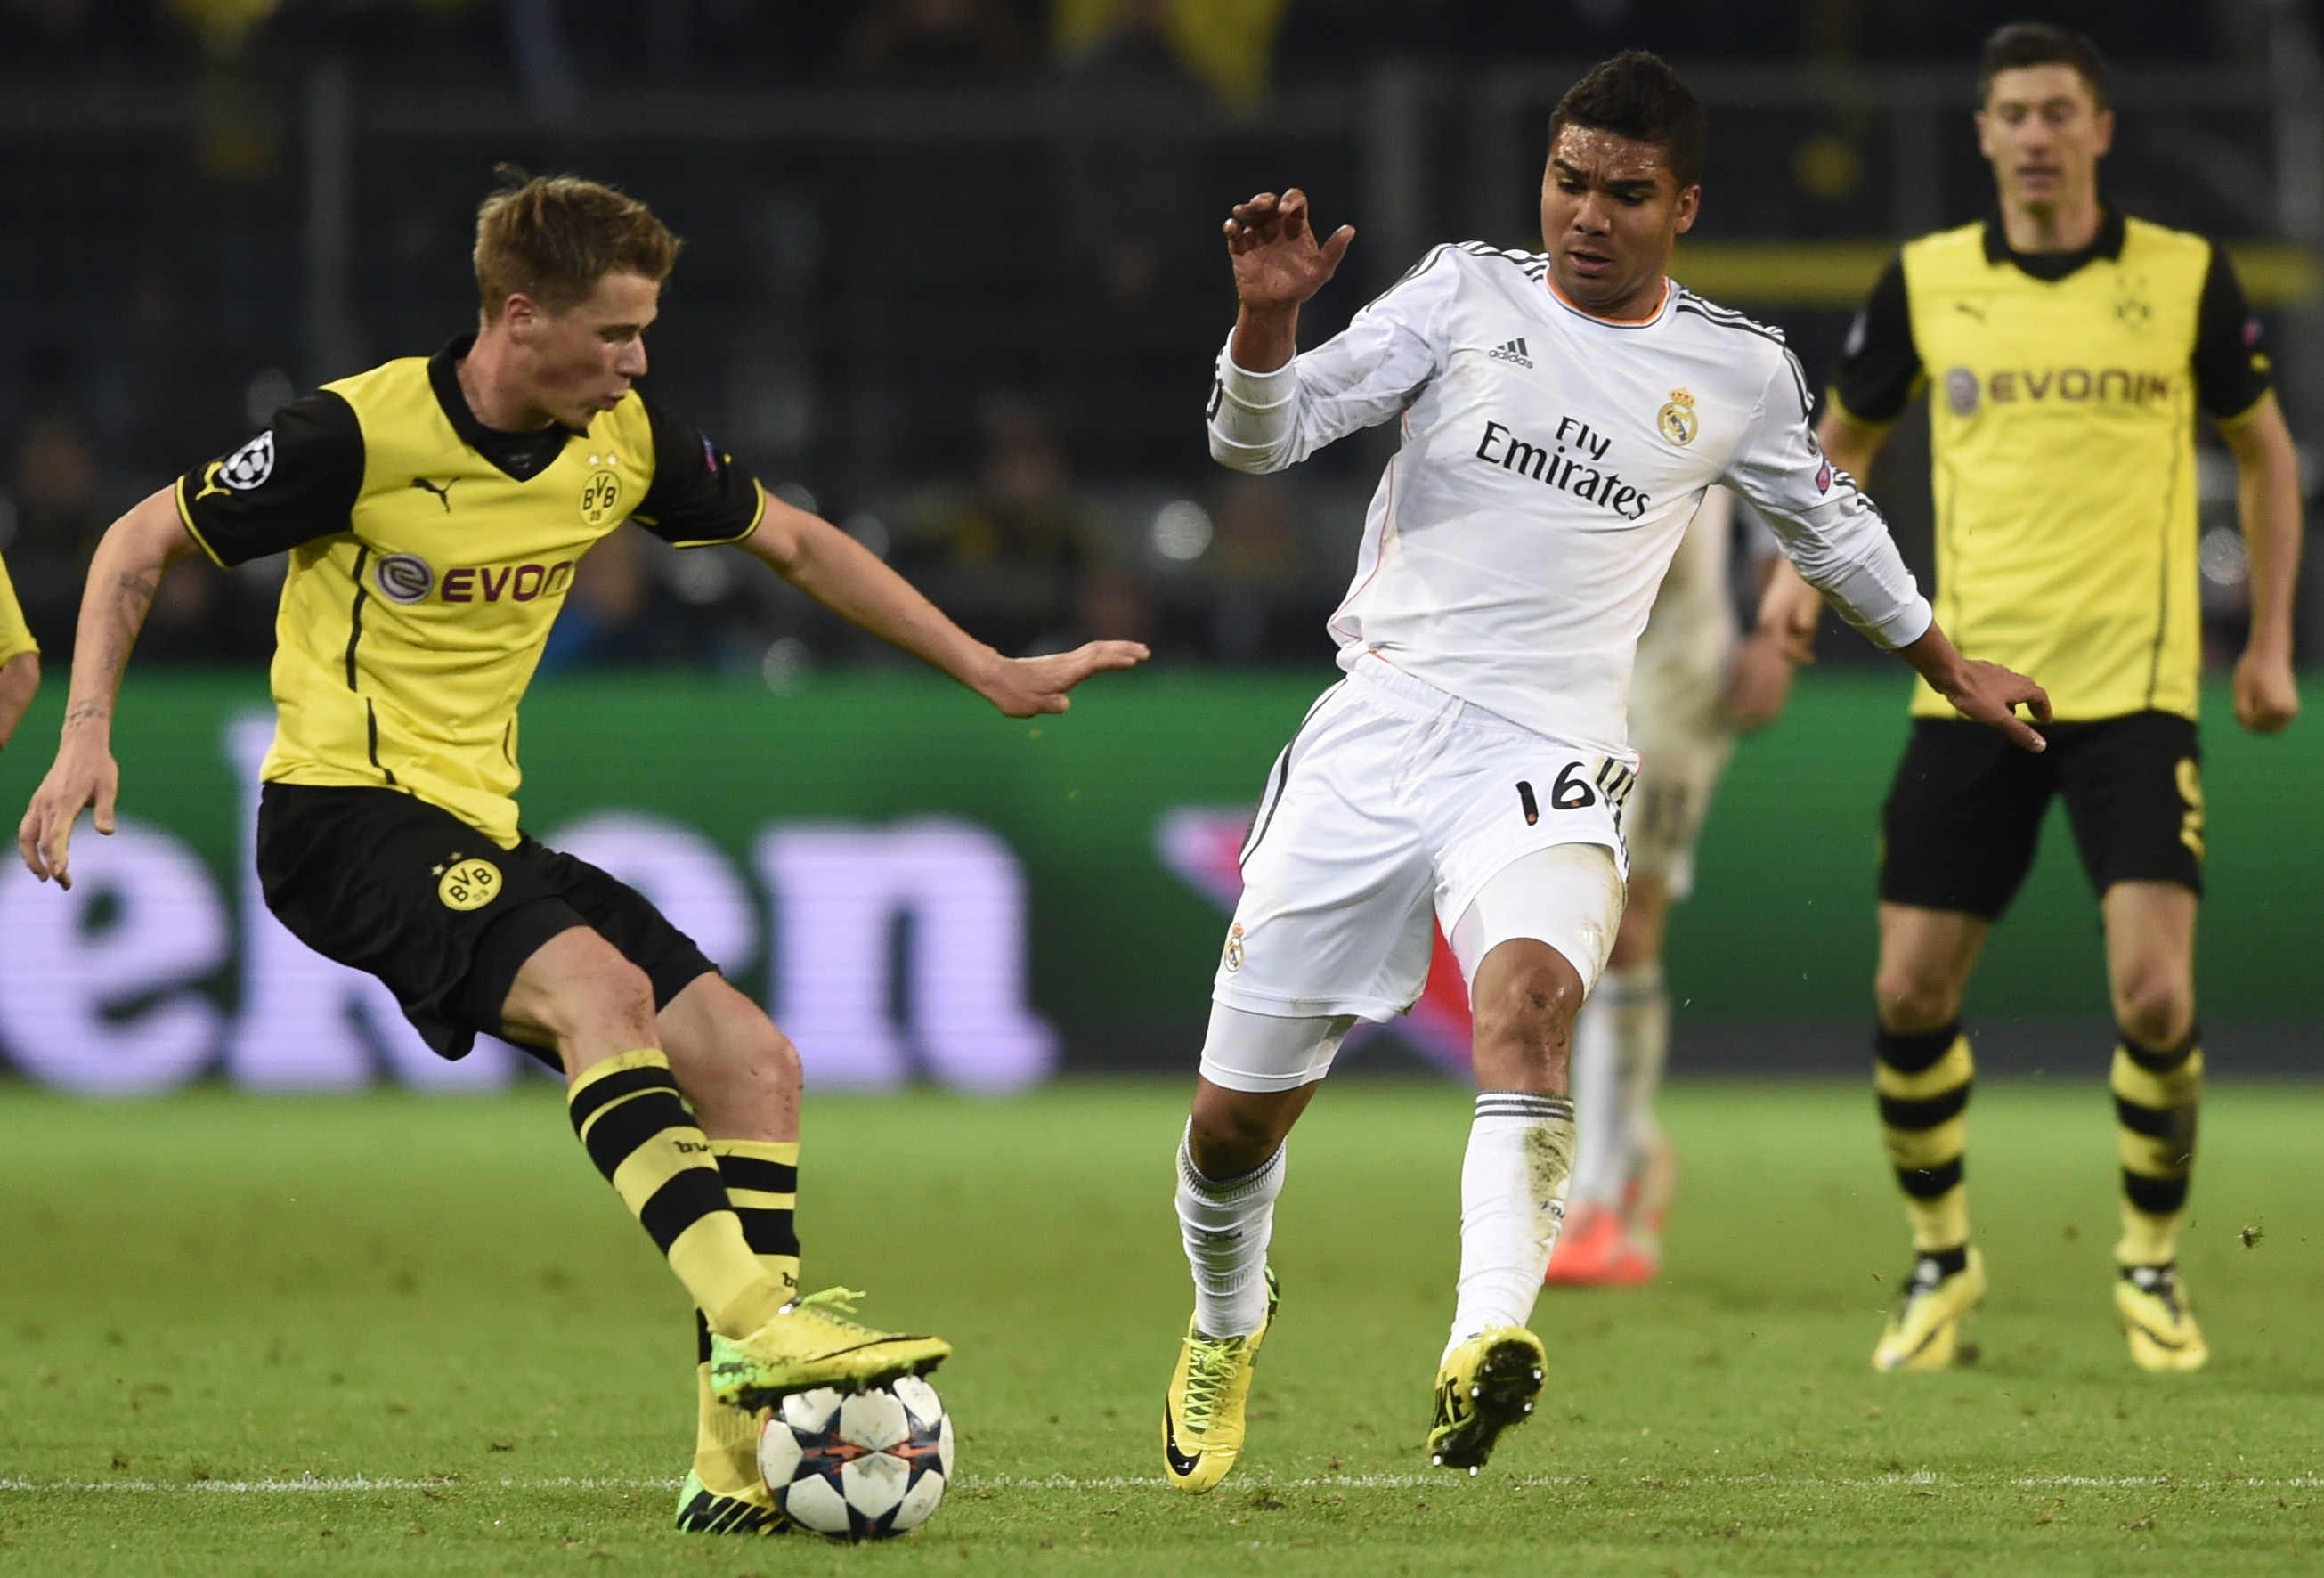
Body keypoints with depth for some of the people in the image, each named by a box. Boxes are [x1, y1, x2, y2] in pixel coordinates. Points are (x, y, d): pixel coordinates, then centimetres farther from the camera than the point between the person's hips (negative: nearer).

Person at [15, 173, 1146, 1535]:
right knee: (601, 984, -33)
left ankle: (745, 1455, -4)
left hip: (478, 826, 7)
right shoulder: (366, 432, -14)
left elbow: (799, 545, 19)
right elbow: (141, 544, -4)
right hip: (343, 811, -7)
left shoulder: (626, 444, 3)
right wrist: (88, 733, -16)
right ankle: (757, 1323, -41)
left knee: (754, 1062, -5)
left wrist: (991, 673, 20)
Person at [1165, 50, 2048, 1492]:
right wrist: (1269, 310, -21)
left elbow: (1830, 522, 27)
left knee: (1526, 998, -35)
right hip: (1374, 729, 1)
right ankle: (1228, 1328, 37)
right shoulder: (1467, 295, 5)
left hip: (1546, 763, -1)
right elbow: (1262, 437, -1)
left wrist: (1954, 668, 36)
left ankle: (1487, 1348, -51)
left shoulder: (1740, 373, 8)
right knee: (1235, 1116, 4)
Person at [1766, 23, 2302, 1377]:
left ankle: (2153, 1264, 10)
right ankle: (1942, 1257, 21)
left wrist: (2271, 643, 8)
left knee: (2155, 995, -13)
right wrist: (1804, 563, 0)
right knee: (1912, 994, -2)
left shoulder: (2187, 277, 0)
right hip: (1971, 690, 2)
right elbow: (1848, 434, 18)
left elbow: (2264, 450, 12)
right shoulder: (1926, 281, 3)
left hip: (2134, 690, -2)